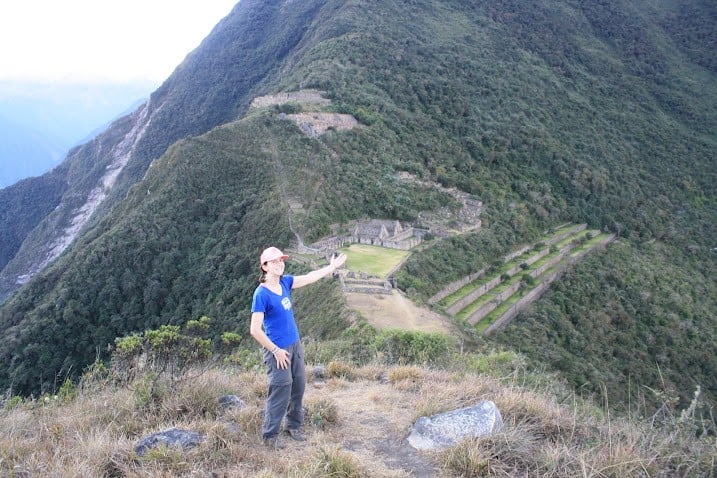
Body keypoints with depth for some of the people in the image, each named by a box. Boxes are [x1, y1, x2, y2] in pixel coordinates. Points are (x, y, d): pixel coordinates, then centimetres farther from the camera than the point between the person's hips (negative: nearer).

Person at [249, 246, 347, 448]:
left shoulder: (285, 282, 2)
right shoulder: (261, 294, -19)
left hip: (295, 345, 8)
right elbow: (255, 330, -21)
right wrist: (276, 351, -16)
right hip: (278, 350, -8)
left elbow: (310, 278, 15)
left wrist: (332, 267, 19)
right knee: (281, 392, -2)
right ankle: (269, 435, 14)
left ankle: (294, 426, 32)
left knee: (299, 386, 15)